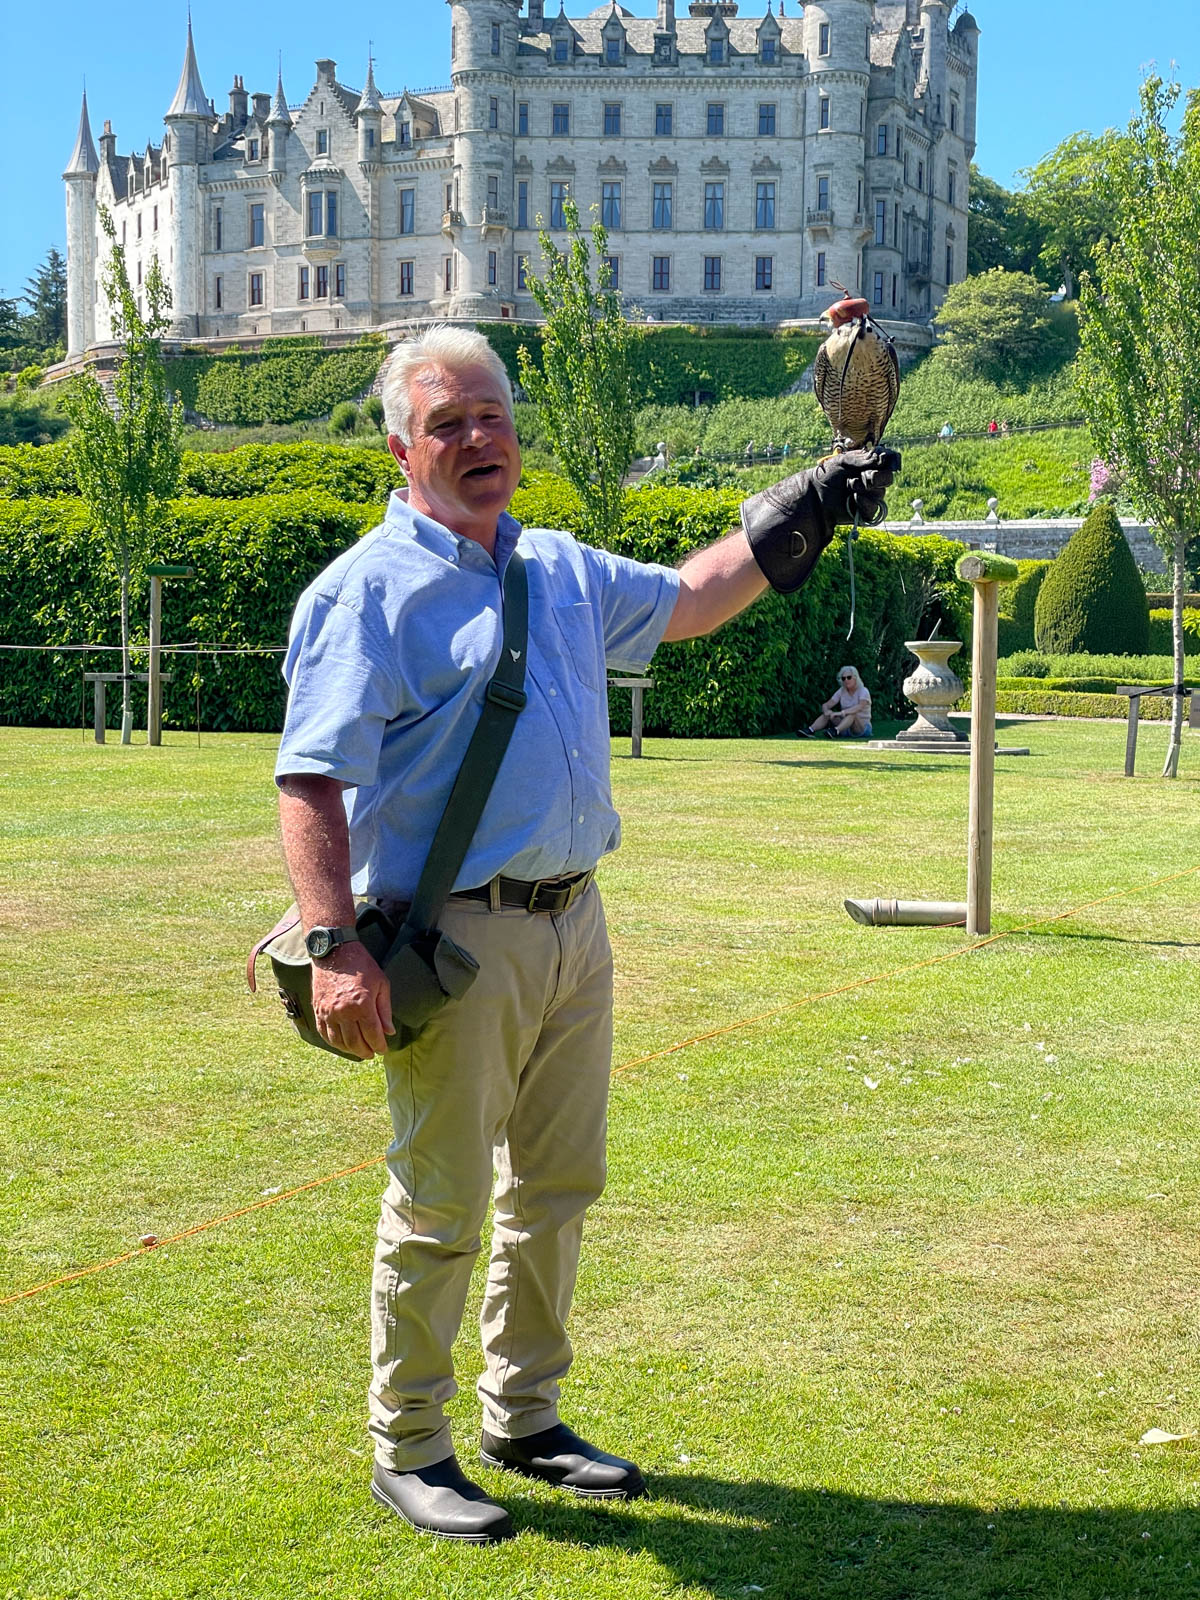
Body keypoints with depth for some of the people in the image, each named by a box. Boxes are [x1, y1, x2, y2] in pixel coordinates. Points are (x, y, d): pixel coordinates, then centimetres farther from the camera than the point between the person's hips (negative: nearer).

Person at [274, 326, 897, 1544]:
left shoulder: (562, 570, 14)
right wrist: (334, 944, -26)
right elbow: (314, 779, -16)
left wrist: (795, 521, 22)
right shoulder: (369, 590, -9)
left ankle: (524, 1419, 31)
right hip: (455, 940, -7)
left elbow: (683, 603, 31)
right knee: (440, 1205, 0)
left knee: (556, 1186, 15)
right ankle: (406, 1453, 16)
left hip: (572, 924, 7)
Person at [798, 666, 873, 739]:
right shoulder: (841, 691, 4)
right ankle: (810, 731, -40)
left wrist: (840, 713, -42)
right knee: (827, 714, -16)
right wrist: (827, 711, -27)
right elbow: (825, 705, -2)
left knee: (852, 713, -35)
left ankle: (835, 731, -59)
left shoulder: (863, 691, -11)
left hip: (863, 728, -5)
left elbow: (859, 707, -31)